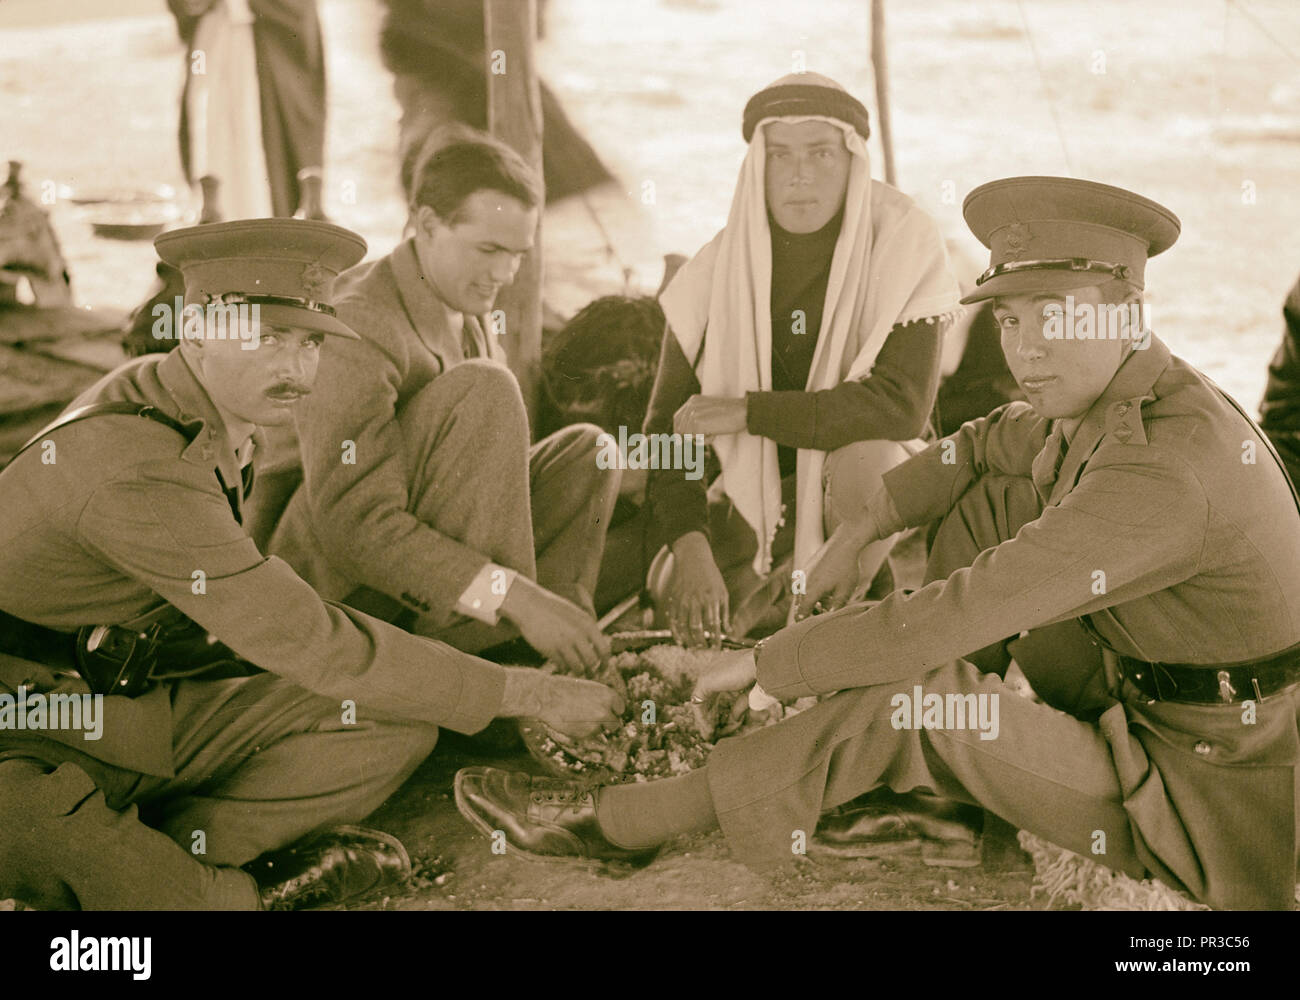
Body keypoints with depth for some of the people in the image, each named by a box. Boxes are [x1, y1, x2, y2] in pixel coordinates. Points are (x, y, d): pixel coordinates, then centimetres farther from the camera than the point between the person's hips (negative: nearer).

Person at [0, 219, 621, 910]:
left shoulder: (215, 413, 2)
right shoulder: (139, 470, -28)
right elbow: (314, 645, -28)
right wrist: (531, 693, -22)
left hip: (144, 707, 9)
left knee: (397, 723, -9)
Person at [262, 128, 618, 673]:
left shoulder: (469, 314, 8)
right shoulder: (359, 332, -21)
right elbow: (355, 525, -30)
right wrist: (514, 596, -35)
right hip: (338, 584, -9)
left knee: (584, 451, -2)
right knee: (483, 391, -25)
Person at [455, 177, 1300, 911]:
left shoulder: (1169, 468, -31)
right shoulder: (1111, 393, 0)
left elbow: (940, 623, -32)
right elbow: (984, 445, 19)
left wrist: (764, 664, -20)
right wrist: (859, 531, 7)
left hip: (1211, 798, -9)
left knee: (911, 696, -23)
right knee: (993, 498, 5)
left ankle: (620, 823, -9)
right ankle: (912, 773, 5)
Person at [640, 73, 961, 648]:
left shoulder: (904, 246, -19)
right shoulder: (715, 273, -11)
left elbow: (903, 405, -30)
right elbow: (668, 425, -10)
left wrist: (746, 411, -28)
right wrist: (689, 547, -26)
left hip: (868, 474, -2)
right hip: (757, 483, 3)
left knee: (864, 453, -37)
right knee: (671, 598, -17)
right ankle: (780, 581, 16)